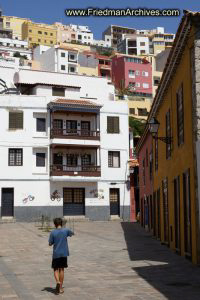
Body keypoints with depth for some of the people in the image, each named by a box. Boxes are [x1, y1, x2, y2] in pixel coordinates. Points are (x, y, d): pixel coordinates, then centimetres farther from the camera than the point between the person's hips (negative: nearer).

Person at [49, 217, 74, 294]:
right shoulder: (66, 230, -3)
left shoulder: (53, 232, -8)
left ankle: (57, 281, -17)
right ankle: (60, 287, 15)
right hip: (64, 253, 2)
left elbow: (50, 244, -4)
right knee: (61, 269, 11)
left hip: (56, 254, -2)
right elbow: (72, 233, 18)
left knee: (56, 269, 10)